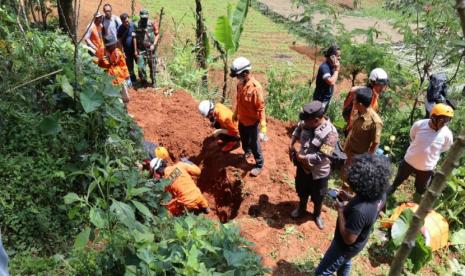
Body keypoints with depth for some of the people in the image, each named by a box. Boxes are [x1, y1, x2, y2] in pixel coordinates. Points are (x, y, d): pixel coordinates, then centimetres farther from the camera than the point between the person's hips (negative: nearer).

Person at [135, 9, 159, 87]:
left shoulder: (152, 24, -5)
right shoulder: (137, 26, 0)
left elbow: (157, 35, 2)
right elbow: (136, 39, 5)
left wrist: (154, 44, -11)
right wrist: (136, 50, 2)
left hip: (151, 49, -1)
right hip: (141, 50, 1)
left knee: (152, 67, 9)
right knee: (140, 67, -6)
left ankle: (154, 82, 27)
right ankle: (143, 81, 16)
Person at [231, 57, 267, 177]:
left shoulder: (255, 87, -30)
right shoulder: (240, 83, -6)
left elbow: (261, 108, -27)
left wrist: (263, 126, -27)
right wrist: (235, 113, 22)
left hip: (252, 121, -7)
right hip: (242, 119, 7)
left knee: (254, 144, 8)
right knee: (243, 139, 28)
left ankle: (259, 165, 27)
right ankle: (247, 152, 57)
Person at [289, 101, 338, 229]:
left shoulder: (330, 133, -33)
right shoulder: (307, 122, -14)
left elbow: (321, 157, -33)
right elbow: (298, 129, 10)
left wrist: (301, 157, -22)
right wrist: (291, 144, -4)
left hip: (318, 171, -5)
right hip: (303, 166, 5)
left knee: (317, 197, 21)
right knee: (301, 190, 28)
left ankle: (317, 215, 50)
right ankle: (301, 208, 57)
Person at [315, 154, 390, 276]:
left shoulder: (360, 210, -44)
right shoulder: (380, 194, -18)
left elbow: (348, 239, -31)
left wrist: (340, 210, -26)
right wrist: (350, 199, -6)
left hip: (347, 247, -8)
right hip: (361, 241, 8)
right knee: (345, 263, 36)